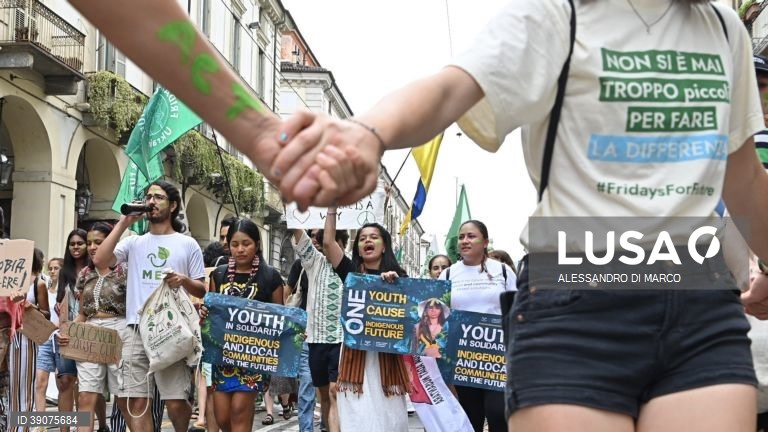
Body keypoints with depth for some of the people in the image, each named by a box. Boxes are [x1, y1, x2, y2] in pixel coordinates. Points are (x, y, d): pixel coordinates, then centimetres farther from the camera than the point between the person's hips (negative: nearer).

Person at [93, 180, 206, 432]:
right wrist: (123, 223, 0)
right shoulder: (133, 242, 14)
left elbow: (201, 291, 11)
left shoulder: (188, 244, 10)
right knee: (134, 401, -3)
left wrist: (185, 281, -12)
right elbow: (100, 261, -3)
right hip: (136, 329, 2)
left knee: (176, 403, -5)